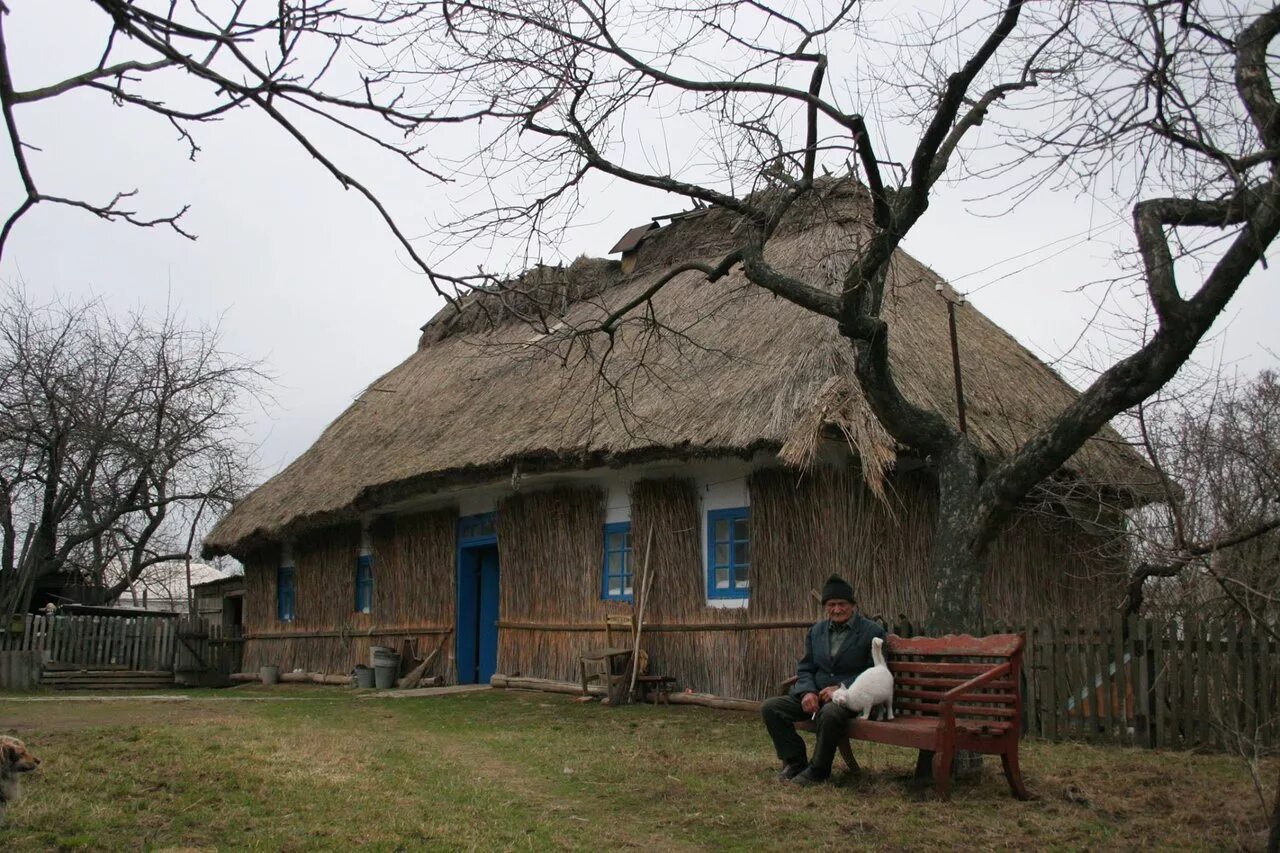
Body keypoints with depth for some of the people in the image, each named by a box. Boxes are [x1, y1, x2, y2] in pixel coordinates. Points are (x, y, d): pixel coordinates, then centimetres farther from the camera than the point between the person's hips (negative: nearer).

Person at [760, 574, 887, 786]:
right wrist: (807, 692, -10)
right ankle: (795, 762, 0)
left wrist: (841, 688, -19)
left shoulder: (872, 632, -3)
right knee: (770, 707, -12)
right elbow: (805, 668, 13)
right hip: (815, 694, 6)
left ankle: (818, 771, -18)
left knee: (829, 713, -40)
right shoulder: (816, 631, 14)